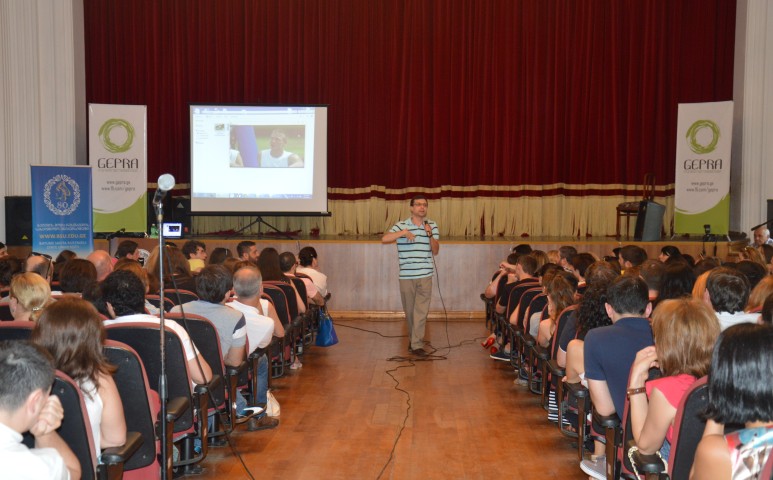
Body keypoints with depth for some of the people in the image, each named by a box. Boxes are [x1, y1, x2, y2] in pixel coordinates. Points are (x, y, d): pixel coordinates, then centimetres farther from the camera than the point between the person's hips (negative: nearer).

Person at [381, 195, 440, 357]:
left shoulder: (432, 226, 6)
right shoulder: (401, 225, 0)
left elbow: (435, 251, 4)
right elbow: (384, 239, -13)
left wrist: (430, 234, -11)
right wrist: (402, 233, -22)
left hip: (425, 275, 0)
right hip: (406, 275, 0)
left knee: (421, 311, -5)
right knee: (409, 310, 11)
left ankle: (417, 345, -3)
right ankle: (414, 338, 30)